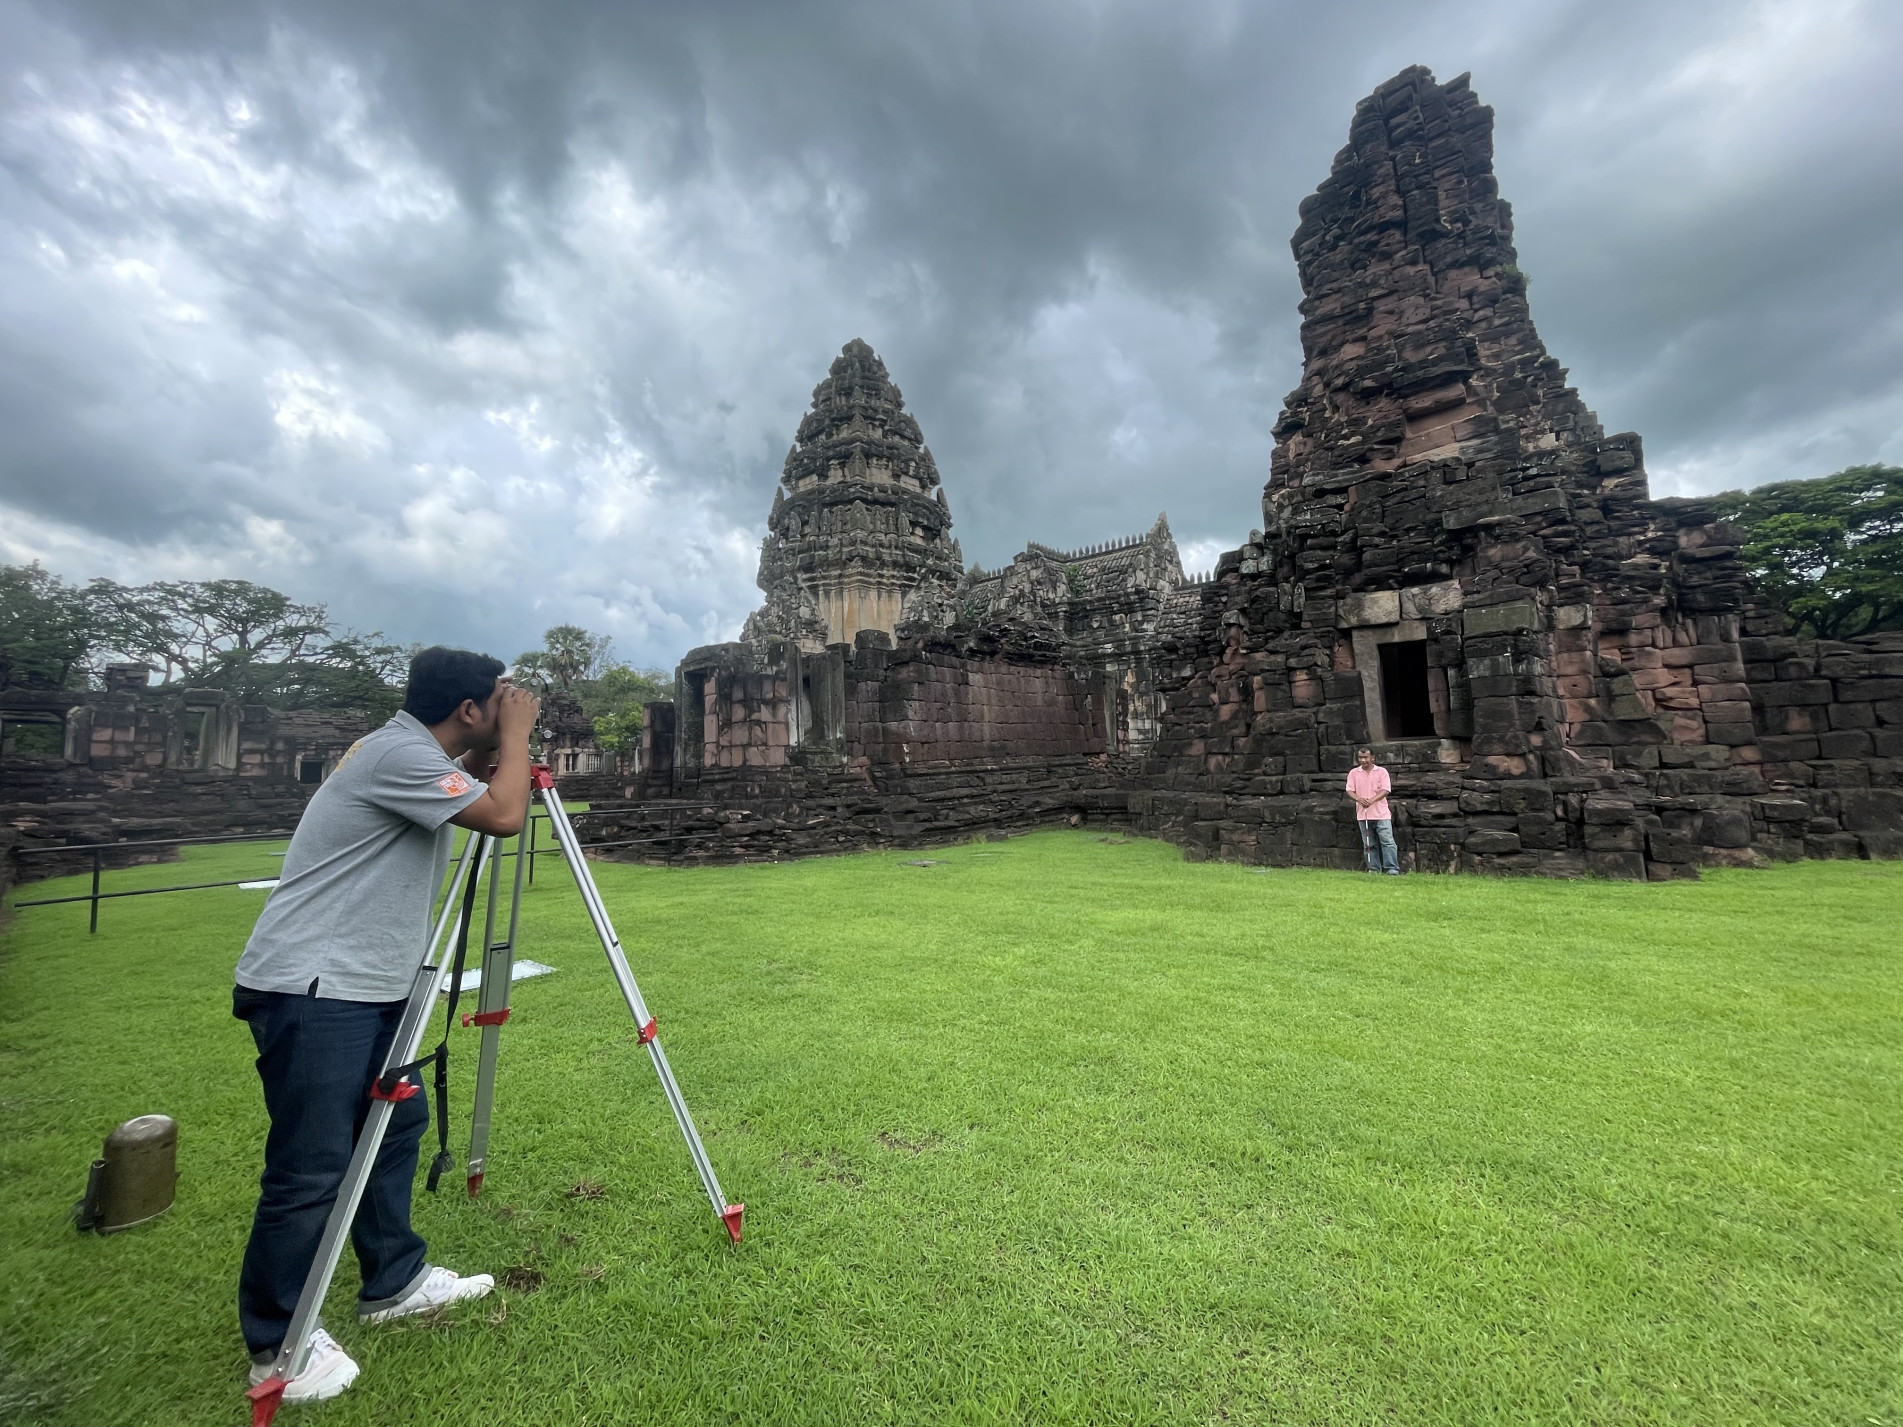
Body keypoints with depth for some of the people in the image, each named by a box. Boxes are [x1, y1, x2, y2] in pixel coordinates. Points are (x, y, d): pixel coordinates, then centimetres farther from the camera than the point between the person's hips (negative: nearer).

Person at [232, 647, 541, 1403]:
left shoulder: (414, 753, 10)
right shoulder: (398, 755, -21)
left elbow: (477, 789, 25)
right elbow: (502, 815, -27)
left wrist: (501, 743, 10)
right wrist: (517, 734, -13)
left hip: (366, 985, 10)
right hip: (310, 989, -10)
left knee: (398, 1123, 17)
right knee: (311, 1168, 0)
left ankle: (394, 1282, 31)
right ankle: (276, 1343, 18)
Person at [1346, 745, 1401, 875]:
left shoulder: (1382, 771, 2)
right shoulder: (1354, 773, 8)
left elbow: (1385, 790, -7)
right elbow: (1350, 790, 2)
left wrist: (1372, 800, -22)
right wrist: (1359, 799, -18)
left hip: (1381, 814, -3)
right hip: (1362, 814, 3)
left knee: (1387, 842, -8)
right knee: (1369, 844, 7)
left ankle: (1392, 869, -8)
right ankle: (1374, 869, 12)